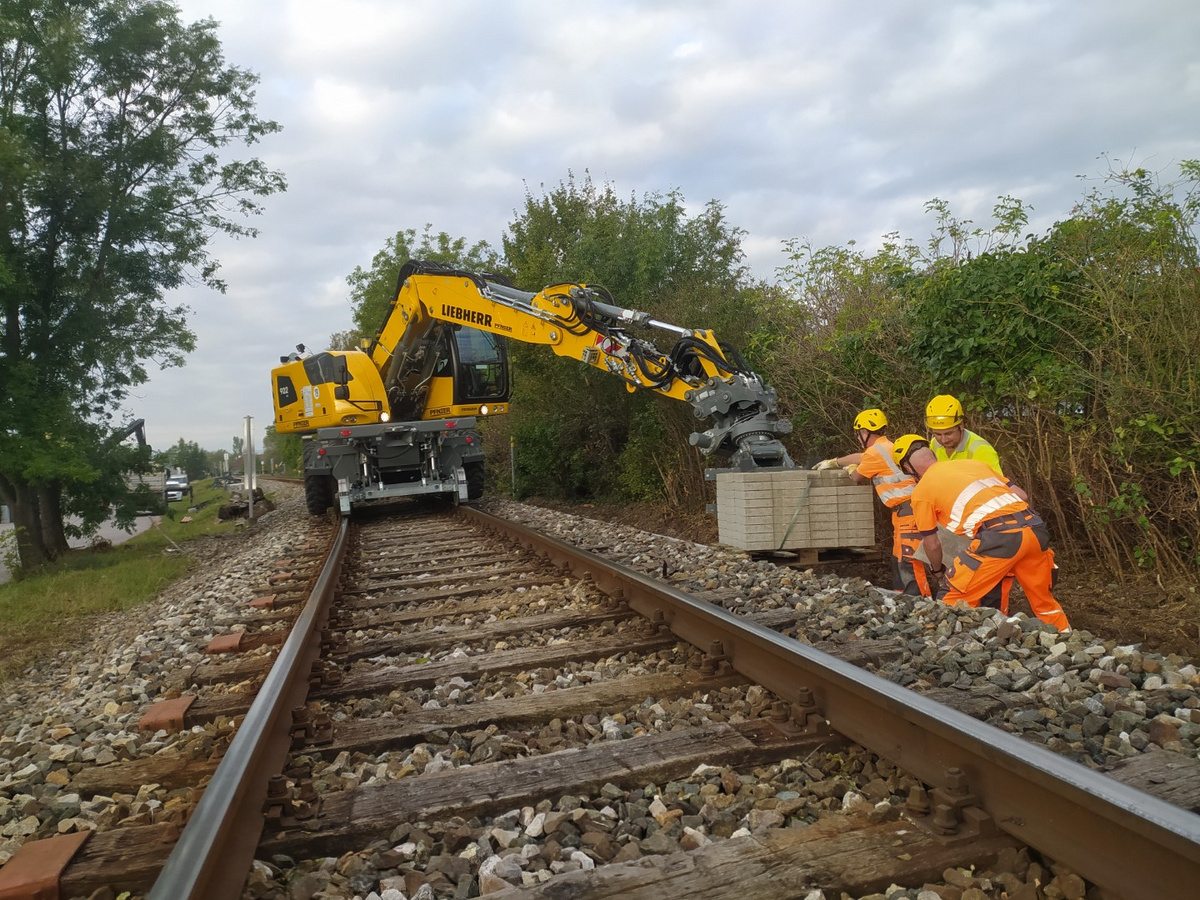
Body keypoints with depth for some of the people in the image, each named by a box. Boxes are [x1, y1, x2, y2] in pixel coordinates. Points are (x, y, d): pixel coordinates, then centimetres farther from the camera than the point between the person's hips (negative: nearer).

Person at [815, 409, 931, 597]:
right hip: (904, 511, 10)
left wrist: (850, 469, 26)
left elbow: (857, 478, 3)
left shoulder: (876, 452, -11)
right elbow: (861, 457, 36)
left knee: (909, 563, -15)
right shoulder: (885, 447, 19)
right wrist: (833, 462, 47)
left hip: (908, 510, -10)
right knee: (899, 562, 14)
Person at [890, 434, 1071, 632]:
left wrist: (937, 569, 37)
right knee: (1044, 602, 23)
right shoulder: (973, 462, 26)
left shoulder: (921, 491, 10)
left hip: (998, 535, -6)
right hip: (1035, 527, 6)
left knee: (953, 598, 7)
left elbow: (932, 544, 17)